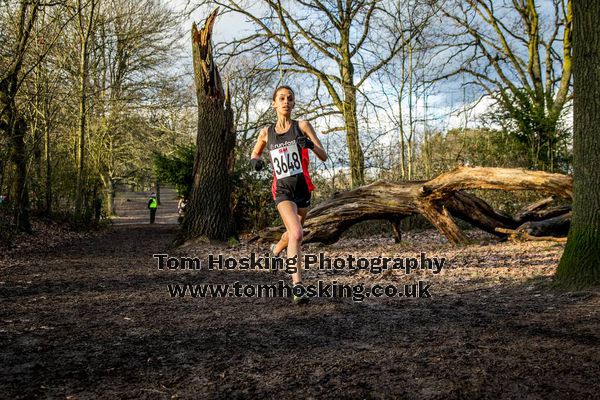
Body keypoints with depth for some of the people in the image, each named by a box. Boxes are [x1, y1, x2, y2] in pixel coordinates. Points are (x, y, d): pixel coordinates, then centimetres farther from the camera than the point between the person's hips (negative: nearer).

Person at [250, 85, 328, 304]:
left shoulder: (302, 126, 0)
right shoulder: (266, 132, 5)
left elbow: (324, 156, -4)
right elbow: (255, 153, 22)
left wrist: (311, 145, -26)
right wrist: (255, 161, -3)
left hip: (303, 187, 2)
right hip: (282, 190, -2)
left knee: (293, 231, 22)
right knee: (296, 234, -23)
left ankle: (277, 249, 56)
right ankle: (297, 286, -23)